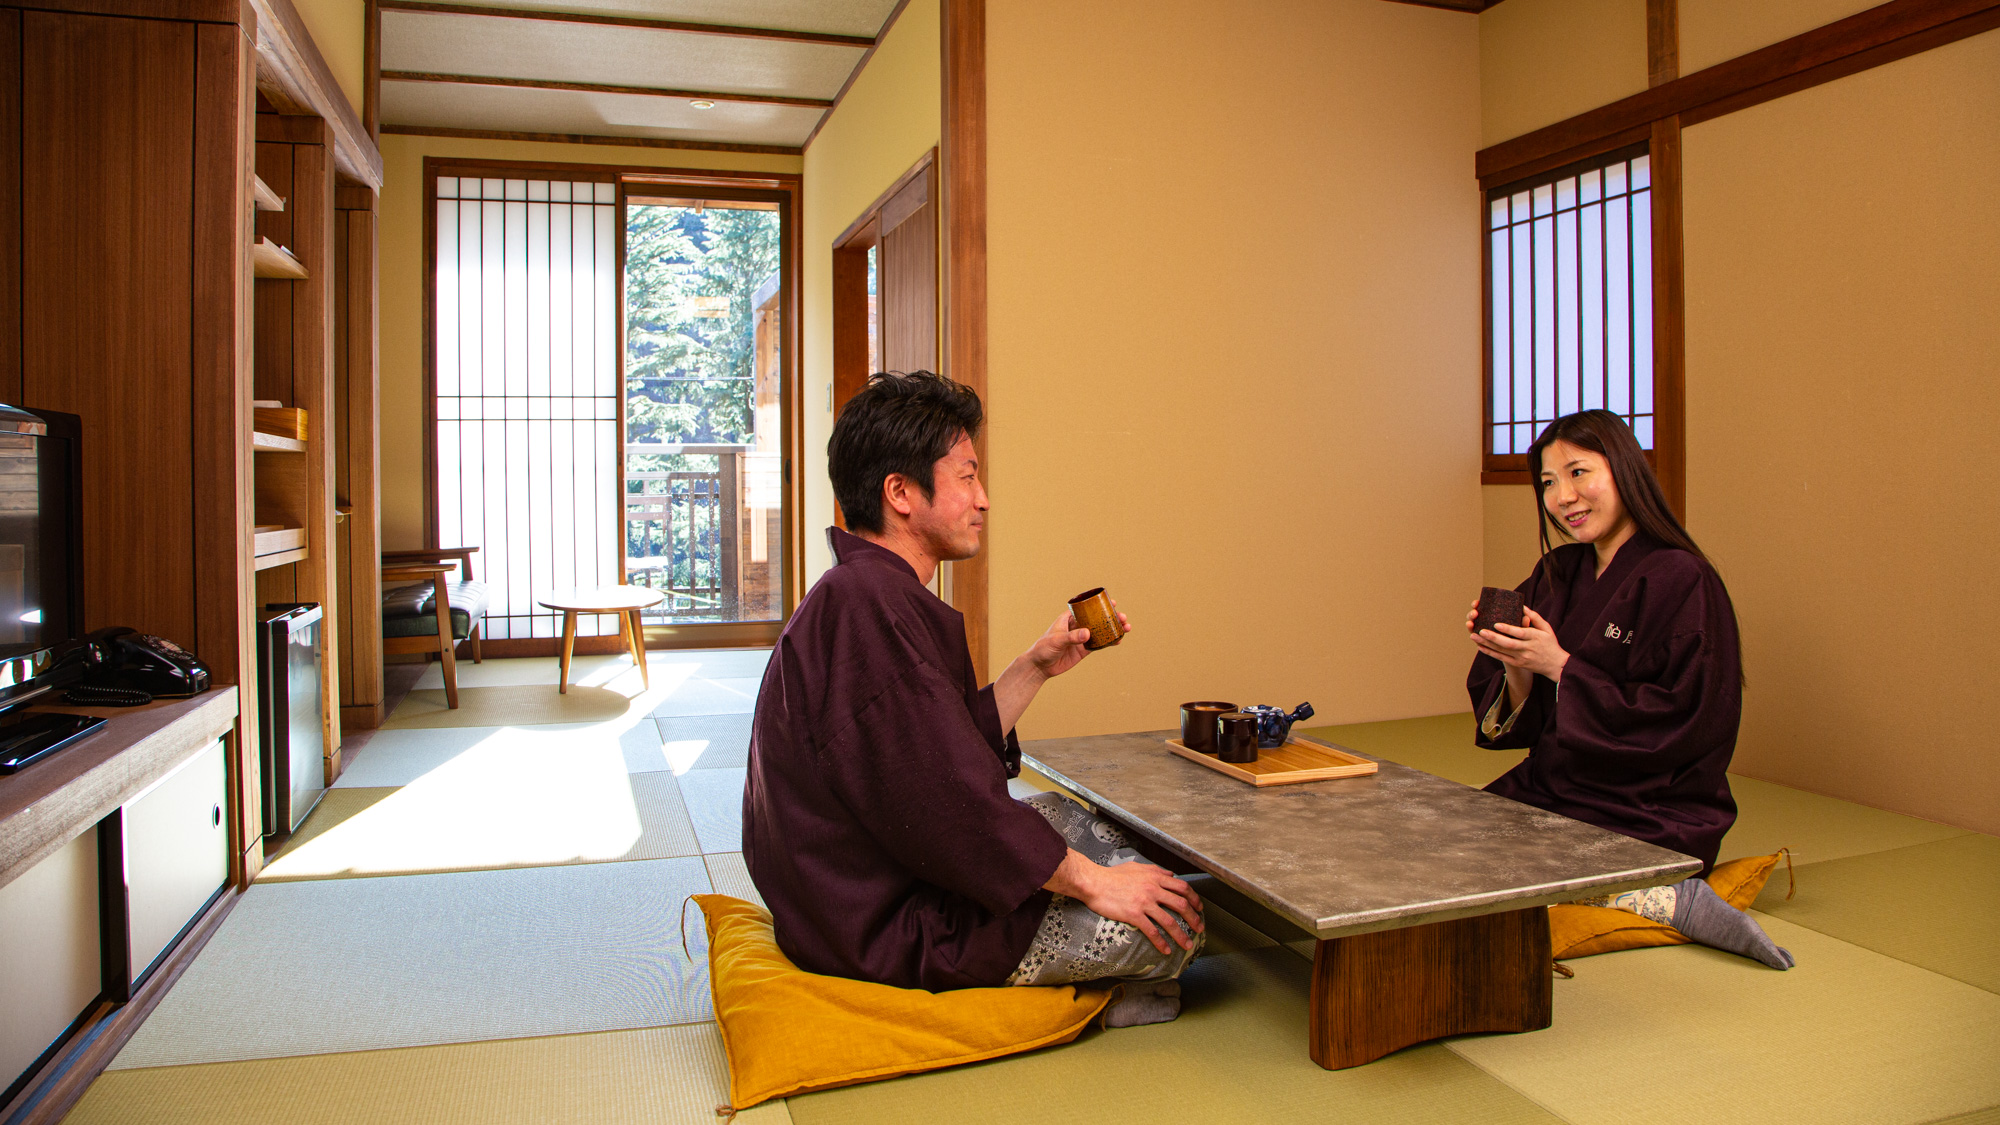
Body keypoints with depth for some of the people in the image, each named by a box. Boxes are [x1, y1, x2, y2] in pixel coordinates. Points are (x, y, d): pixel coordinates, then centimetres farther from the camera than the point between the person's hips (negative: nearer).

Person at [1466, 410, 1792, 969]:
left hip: (1650, 815, -7)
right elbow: (1517, 723, 6)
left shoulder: (1680, 581, -14)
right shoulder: (1557, 575, 7)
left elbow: (1681, 726, -18)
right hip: (1551, 789, 8)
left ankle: (1669, 901, -12)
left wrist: (1559, 666, -21)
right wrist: (1515, 666, -16)